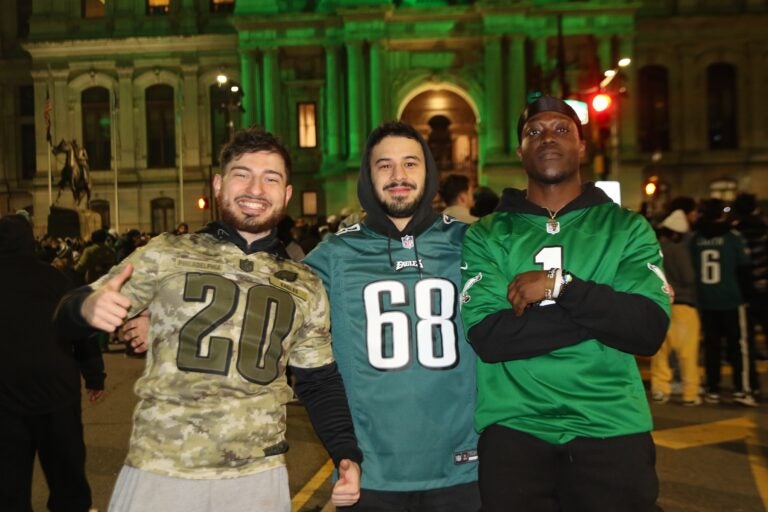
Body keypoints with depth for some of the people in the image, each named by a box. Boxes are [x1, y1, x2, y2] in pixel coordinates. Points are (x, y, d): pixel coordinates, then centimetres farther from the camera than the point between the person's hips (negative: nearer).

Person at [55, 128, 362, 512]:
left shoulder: (305, 288, 7)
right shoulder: (165, 255, -1)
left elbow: (319, 383, 12)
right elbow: (68, 317, 1)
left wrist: (347, 453, -1)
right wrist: (88, 306, -22)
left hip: (258, 477, 2)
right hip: (159, 472, -1)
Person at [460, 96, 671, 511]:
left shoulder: (627, 228, 4)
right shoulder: (486, 236, 2)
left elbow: (649, 330, -8)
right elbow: (487, 337, -12)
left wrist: (560, 285, -17)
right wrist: (601, 311, -13)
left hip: (611, 429, 1)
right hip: (514, 428, 0)